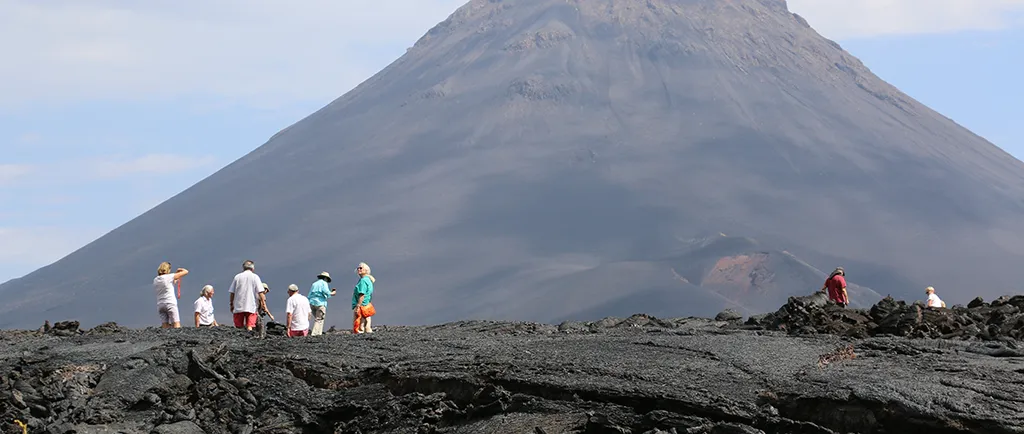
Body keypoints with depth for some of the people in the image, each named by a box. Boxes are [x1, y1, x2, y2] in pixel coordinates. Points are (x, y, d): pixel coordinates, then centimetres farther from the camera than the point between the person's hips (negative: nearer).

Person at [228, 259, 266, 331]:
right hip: (251, 306, -2)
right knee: (250, 326, -4)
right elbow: (260, 292, -6)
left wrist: (231, 304, 16)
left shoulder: (237, 277, 6)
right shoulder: (255, 277, 1)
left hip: (238, 306, 2)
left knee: (238, 327, 7)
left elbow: (232, 292, 7)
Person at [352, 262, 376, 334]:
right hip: (366, 305, 11)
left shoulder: (363, 281, -11)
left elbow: (362, 295, -20)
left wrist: (358, 307, -23)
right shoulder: (368, 280, 19)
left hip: (362, 306, -11)